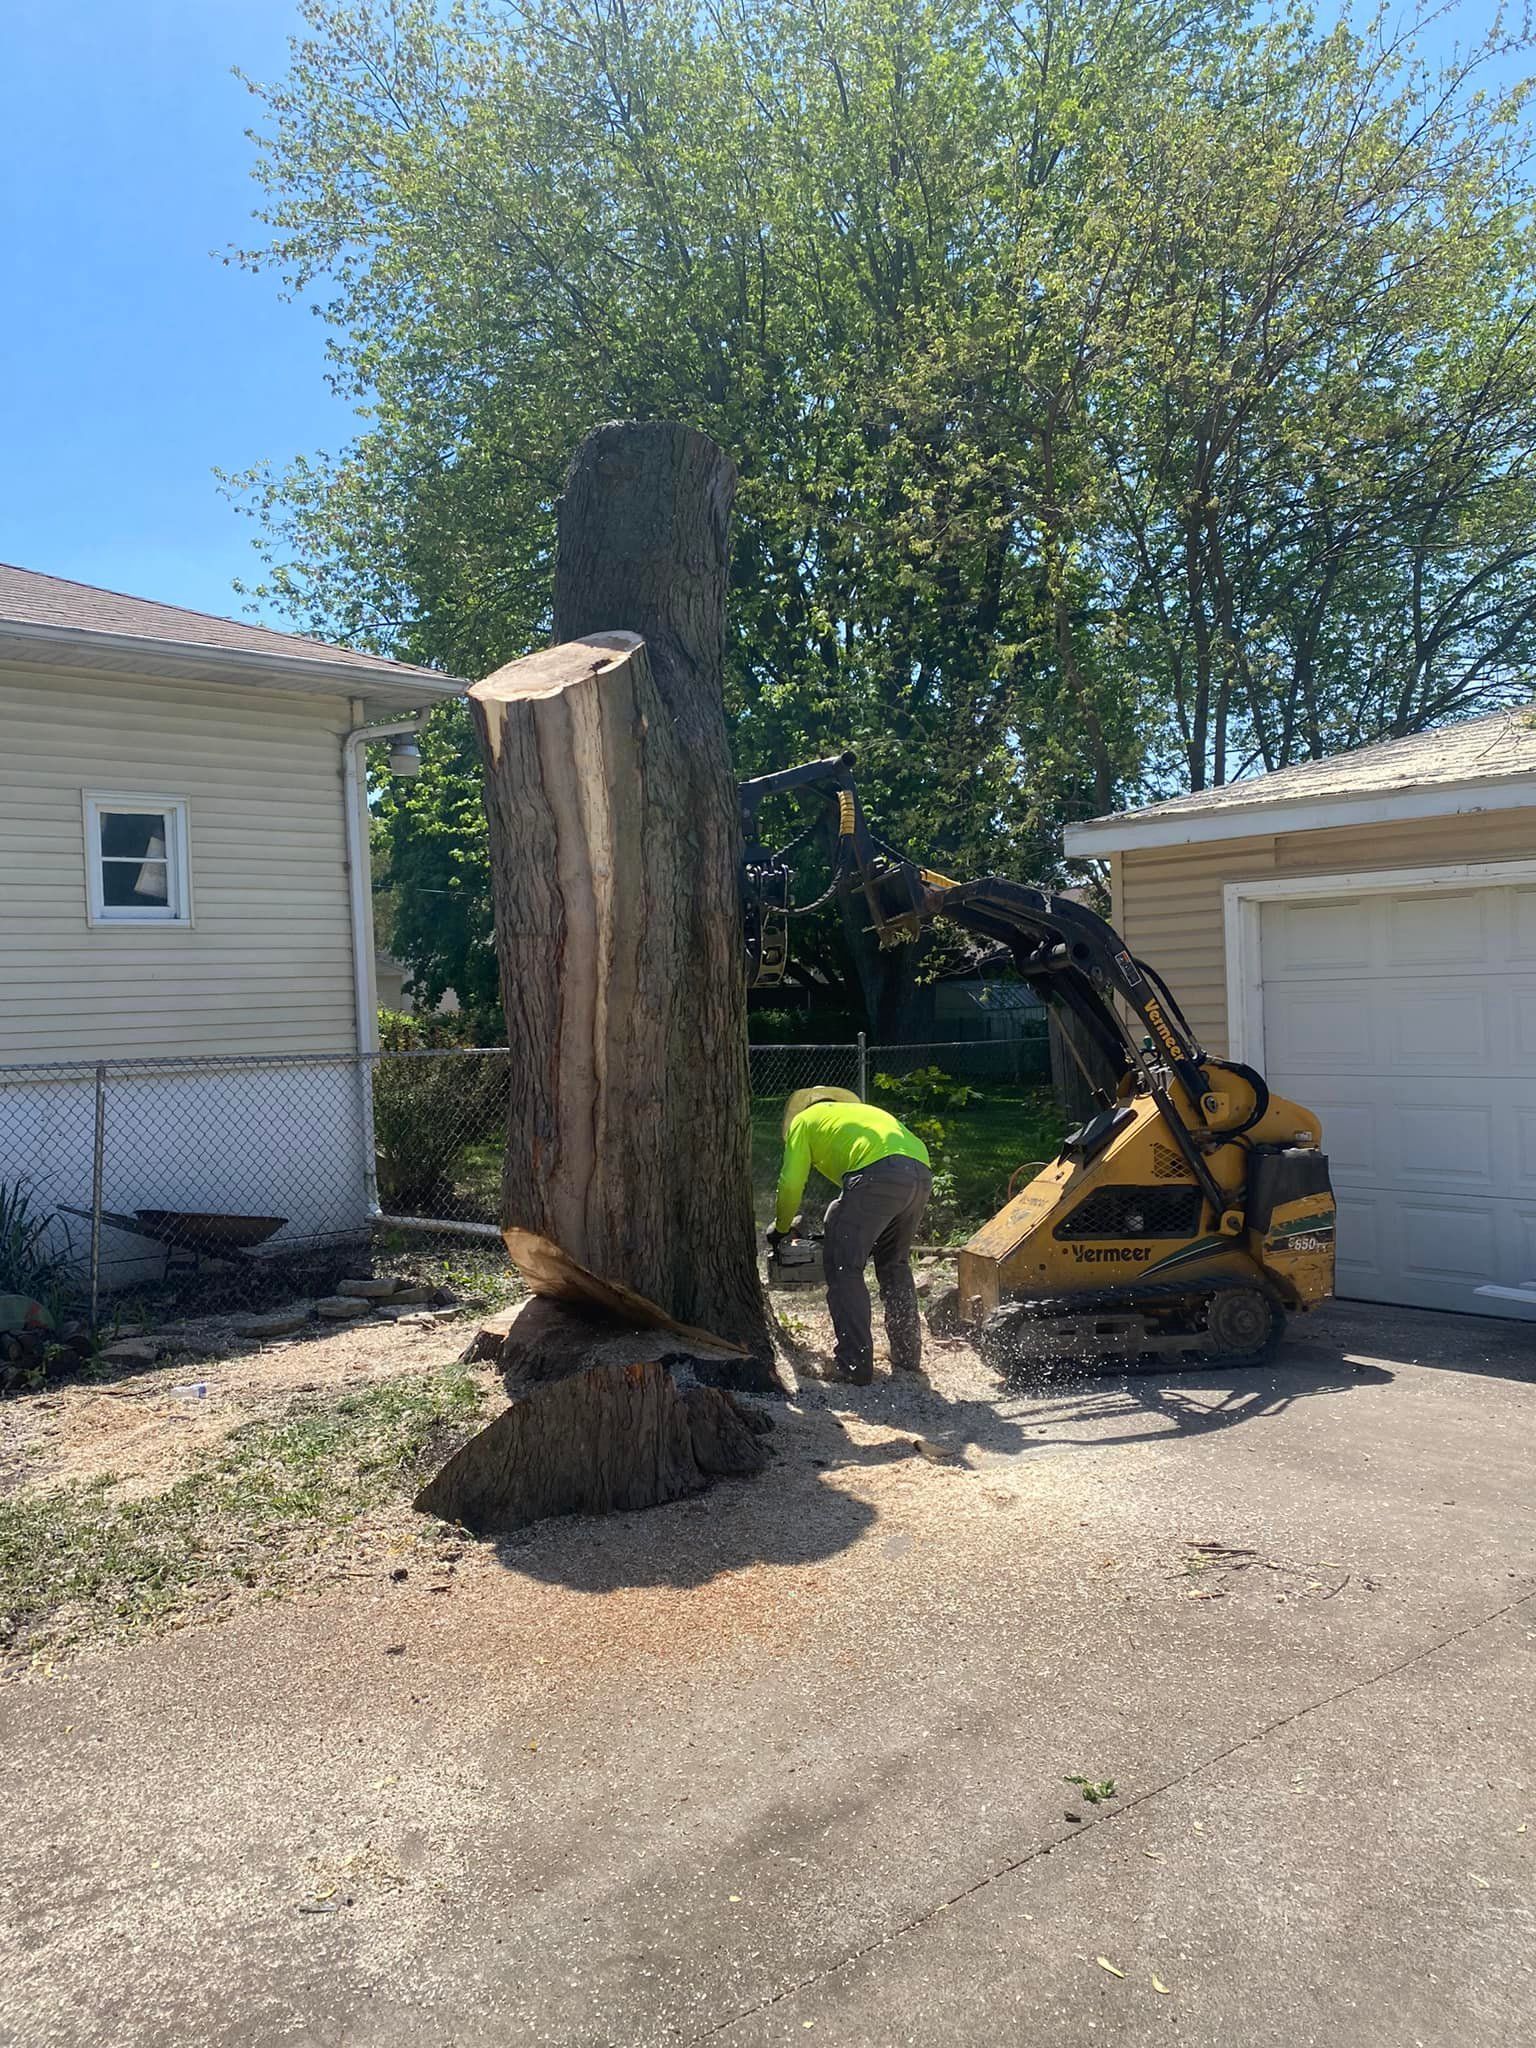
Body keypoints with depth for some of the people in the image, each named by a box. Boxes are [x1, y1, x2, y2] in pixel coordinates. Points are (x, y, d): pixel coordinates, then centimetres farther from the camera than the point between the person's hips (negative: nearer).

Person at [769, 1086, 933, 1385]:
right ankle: (908, 1359, 25)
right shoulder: (859, 1111, 41)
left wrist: (781, 1228, 30)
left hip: (879, 1173, -7)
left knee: (844, 1268, 2)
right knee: (895, 1266, 22)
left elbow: (791, 1183, 13)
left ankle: (854, 1366, -1)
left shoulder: (803, 1120, 23)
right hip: (921, 1172, 7)